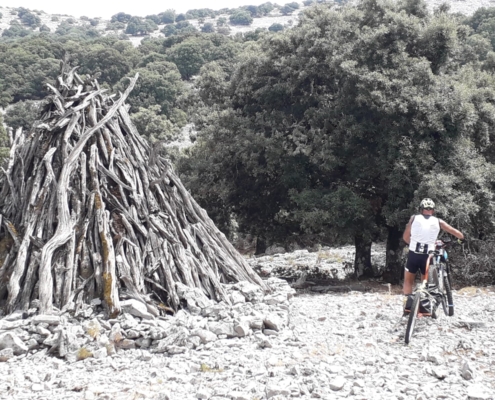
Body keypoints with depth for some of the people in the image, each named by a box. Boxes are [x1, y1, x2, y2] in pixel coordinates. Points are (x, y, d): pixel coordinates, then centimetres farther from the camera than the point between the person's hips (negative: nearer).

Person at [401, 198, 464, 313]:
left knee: (408, 281, 16)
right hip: (427, 255, 0)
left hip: (413, 254, 0)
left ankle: (407, 305, -1)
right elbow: (457, 233, 9)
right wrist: (461, 238, 30)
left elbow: (405, 237, 13)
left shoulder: (414, 218, 7)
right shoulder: (438, 221, 7)